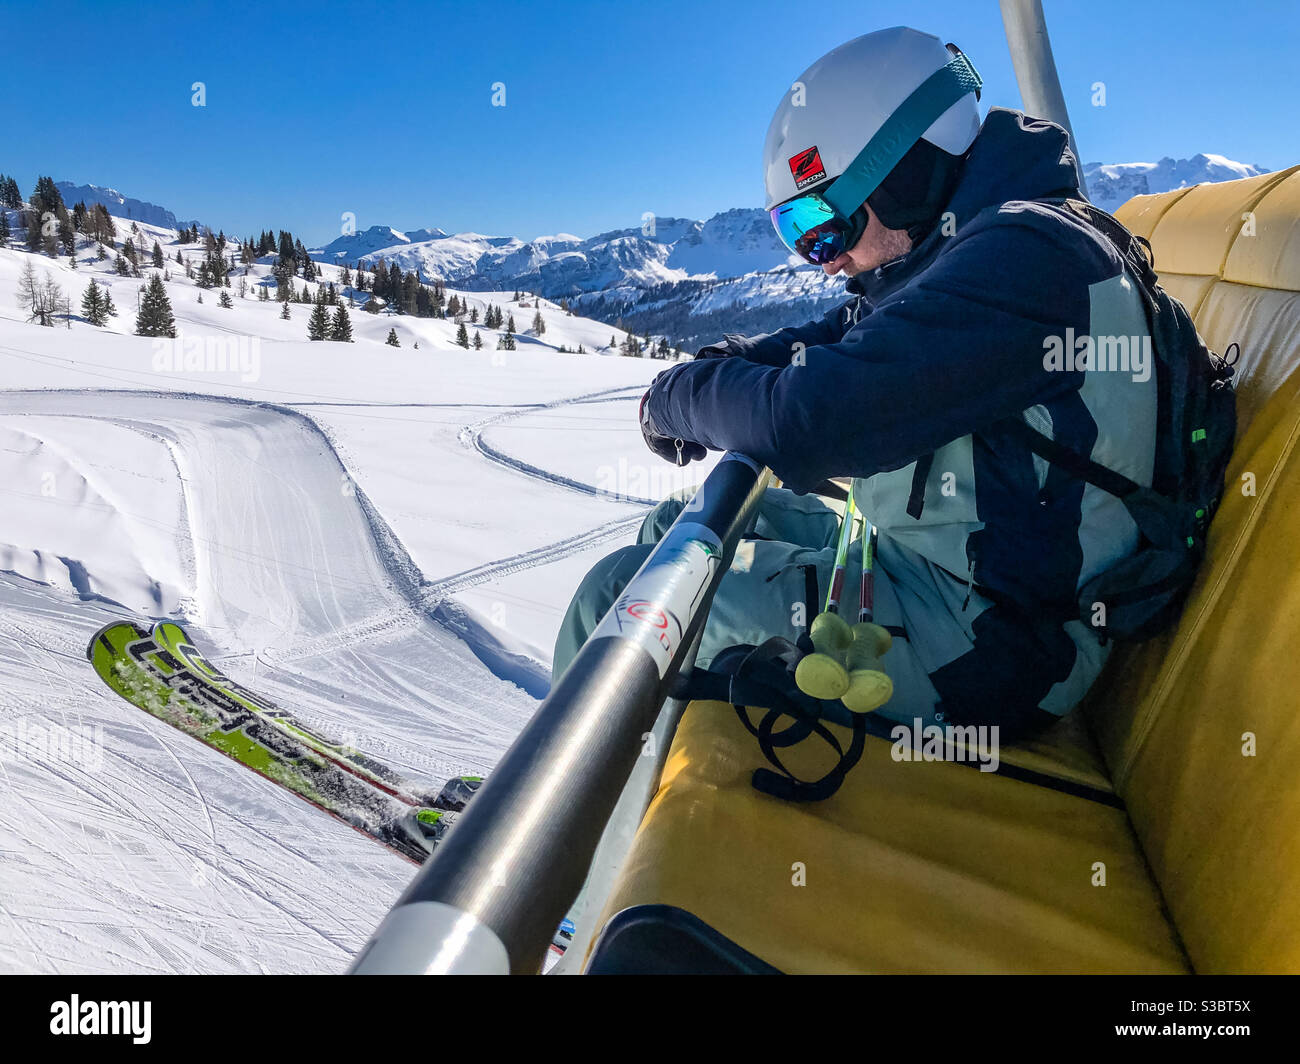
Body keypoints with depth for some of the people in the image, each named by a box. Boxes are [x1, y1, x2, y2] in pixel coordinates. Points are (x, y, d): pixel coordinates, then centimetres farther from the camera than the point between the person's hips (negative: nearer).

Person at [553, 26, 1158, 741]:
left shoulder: (1022, 257, -19)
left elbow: (806, 423, -27)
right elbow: (819, 350, 19)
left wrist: (676, 395, -9)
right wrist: (718, 365, -1)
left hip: (985, 648, -10)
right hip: (925, 568, 10)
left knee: (625, 596, -14)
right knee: (680, 527, 15)